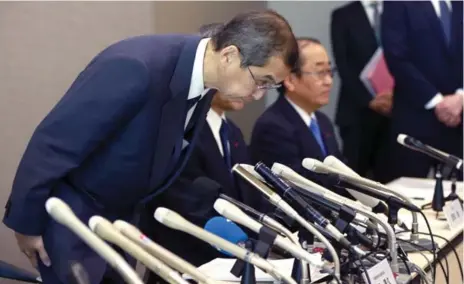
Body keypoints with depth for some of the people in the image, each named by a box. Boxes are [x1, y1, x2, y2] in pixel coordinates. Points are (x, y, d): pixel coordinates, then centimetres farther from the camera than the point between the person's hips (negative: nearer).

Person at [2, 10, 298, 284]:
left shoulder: (203, 82, -6)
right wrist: (27, 223, -15)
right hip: (70, 215, -7)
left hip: (119, 218, 7)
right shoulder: (136, 68, -32)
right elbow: (53, 142, -24)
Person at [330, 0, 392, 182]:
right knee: (354, 174, -2)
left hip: (393, 109, 2)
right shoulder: (343, 16, 4)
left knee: (387, 175, 1)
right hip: (357, 110, -2)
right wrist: (369, 100, -11)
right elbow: (343, 65, -4)